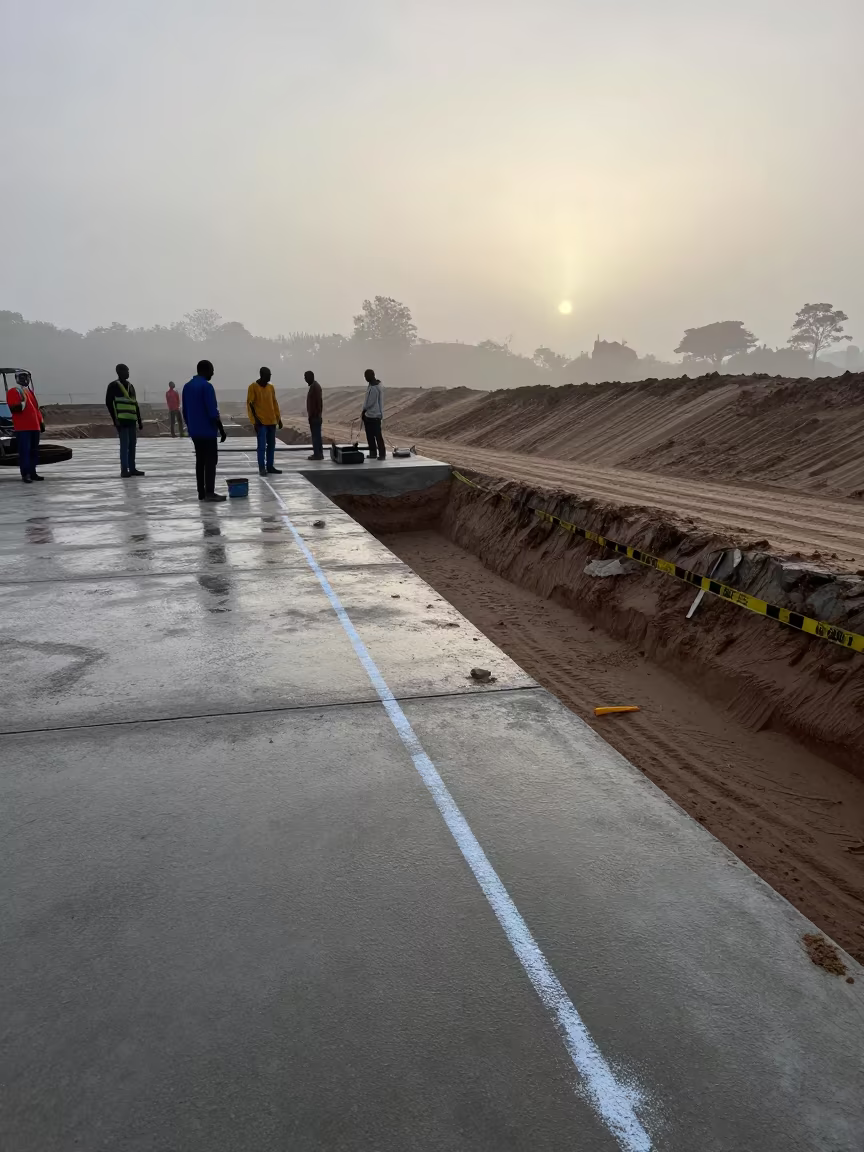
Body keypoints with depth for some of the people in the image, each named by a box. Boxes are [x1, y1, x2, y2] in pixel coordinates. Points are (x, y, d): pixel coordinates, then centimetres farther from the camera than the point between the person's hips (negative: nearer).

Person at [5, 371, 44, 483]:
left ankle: (32, 472, 18)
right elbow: (13, 409, -14)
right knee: (24, 451, -10)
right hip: (22, 428, -8)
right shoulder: (12, 392, -3)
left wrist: (41, 422, 22)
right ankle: (25, 474, -9)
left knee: (34, 451, 10)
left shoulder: (30, 391, 21)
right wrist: (21, 404, -30)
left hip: (34, 427, 8)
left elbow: (36, 408, 25)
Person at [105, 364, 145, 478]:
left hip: (132, 420, 7)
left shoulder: (130, 386, 18)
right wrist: (115, 420, -13)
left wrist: (139, 420, 17)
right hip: (121, 421, -7)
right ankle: (124, 470, -6)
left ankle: (132, 469, 13)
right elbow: (109, 403, -6)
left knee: (132, 445, 7)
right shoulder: (113, 385, -2)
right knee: (124, 445, -9)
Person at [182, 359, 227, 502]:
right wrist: (221, 429, -12)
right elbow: (213, 411, -18)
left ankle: (201, 492, 13)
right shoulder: (206, 386, -14)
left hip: (194, 431, 8)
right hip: (207, 430, -8)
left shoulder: (187, 386, 11)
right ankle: (209, 493, -7)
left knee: (200, 460, 11)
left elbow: (185, 411, 16)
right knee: (210, 460, -5)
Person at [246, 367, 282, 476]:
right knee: (262, 445, -8)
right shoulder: (253, 387, -6)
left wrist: (278, 418, 13)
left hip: (272, 421, 6)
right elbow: (250, 404, -8)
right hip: (261, 422, -6)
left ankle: (270, 466, 17)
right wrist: (255, 420, -14)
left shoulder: (271, 387, 11)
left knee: (271, 445, 9)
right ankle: (262, 468, -3)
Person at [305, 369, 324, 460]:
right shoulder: (315, 385, 15)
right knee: (317, 435, 12)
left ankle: (317, 454, -6)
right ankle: (319, 453, 16)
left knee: (315, 435, -8)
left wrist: (312, 415, -21)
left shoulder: (314, 387, -16)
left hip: (314, 416, -10)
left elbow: (315, 402, -21)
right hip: (316, 415, 10)